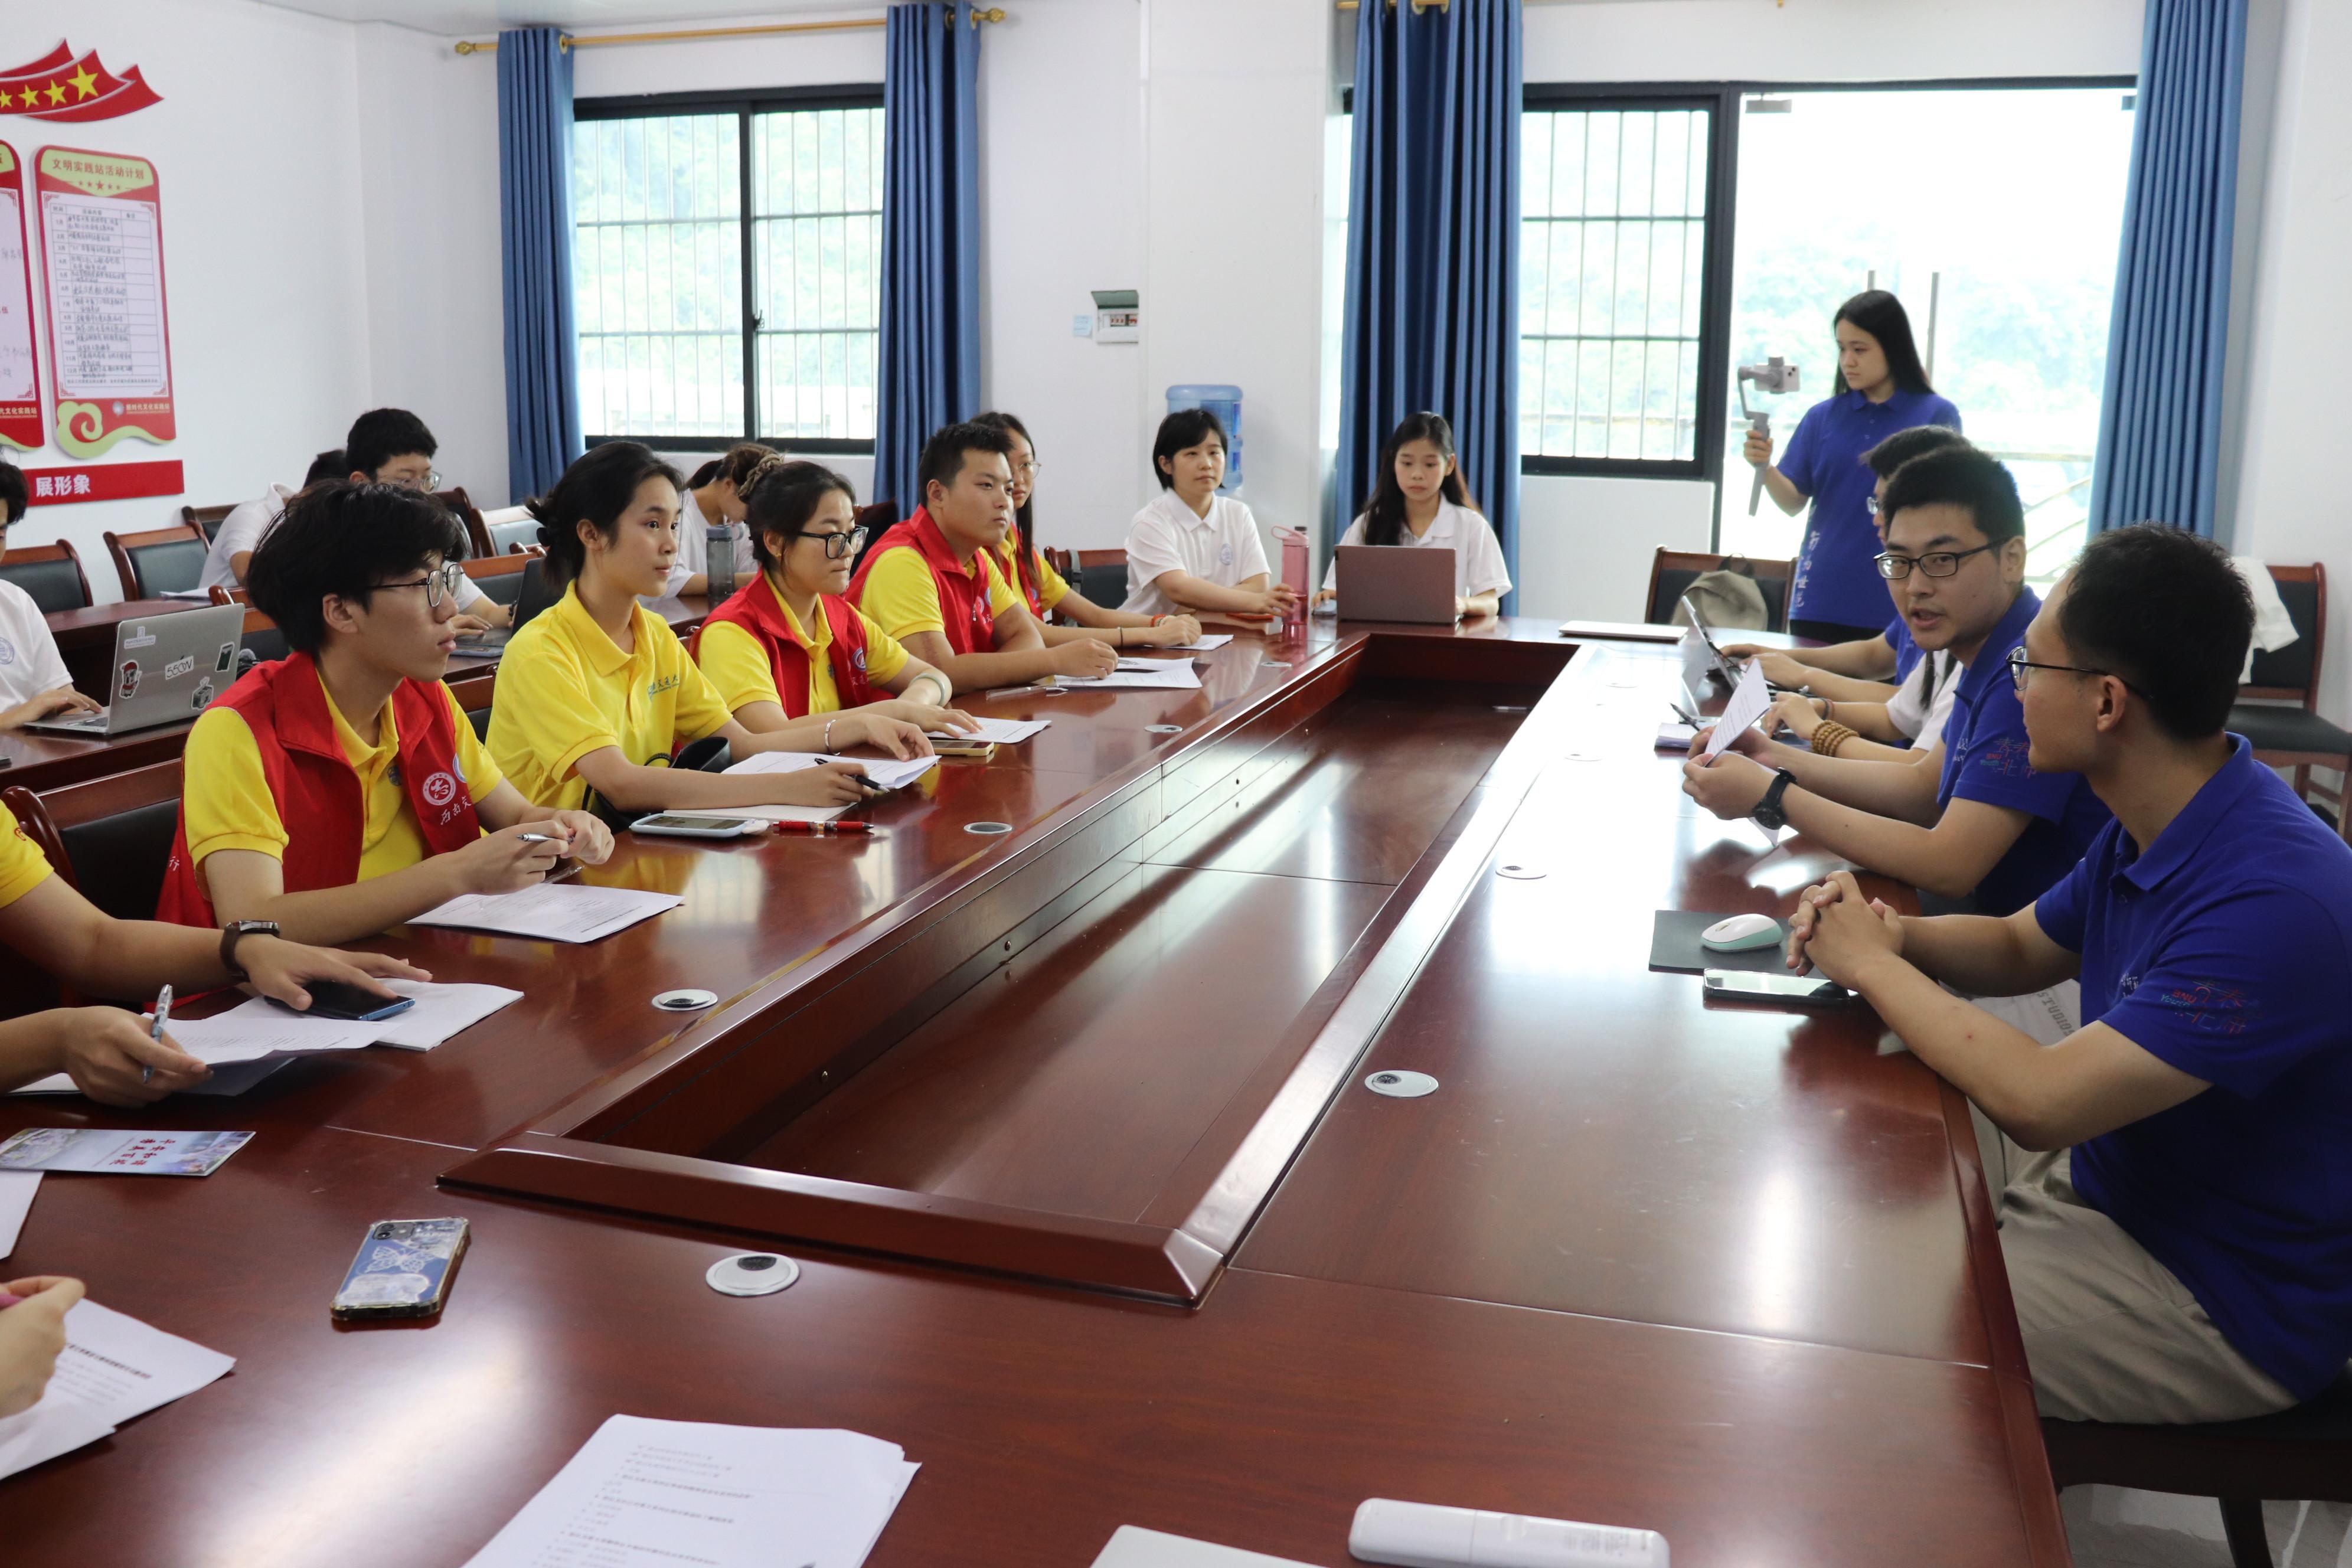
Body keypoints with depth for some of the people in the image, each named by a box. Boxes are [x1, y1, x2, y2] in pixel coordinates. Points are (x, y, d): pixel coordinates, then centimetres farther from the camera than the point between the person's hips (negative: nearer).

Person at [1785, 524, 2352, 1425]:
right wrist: (1898, 936, -9)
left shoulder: (2273, 900, -33)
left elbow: (2038, 1101, -34)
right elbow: (2021, 951, 14)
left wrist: (1871, 964, -19)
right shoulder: (2154, 830, -2)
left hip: (2232, 1308, -9)